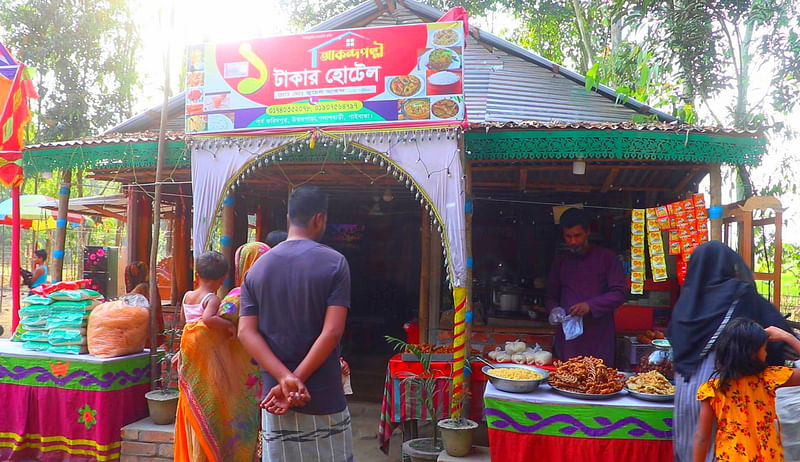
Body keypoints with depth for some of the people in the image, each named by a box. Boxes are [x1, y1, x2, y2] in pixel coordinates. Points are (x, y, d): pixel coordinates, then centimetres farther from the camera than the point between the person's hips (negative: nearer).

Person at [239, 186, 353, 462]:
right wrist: (294, 380, -13)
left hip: (273, 395, 4)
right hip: (324, 398, -3)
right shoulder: (334, 263, -7)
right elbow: (332, 332, -16)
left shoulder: (257, 269, 5)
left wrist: (285, 378, -13)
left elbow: (246, 332, -5)